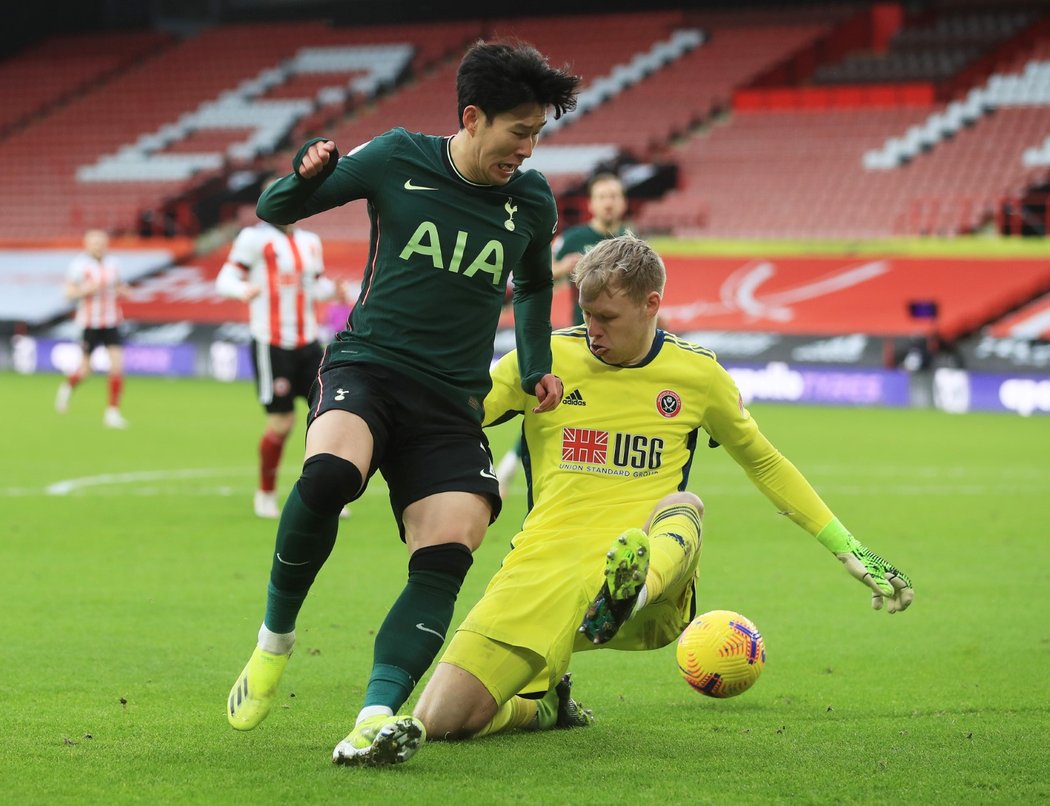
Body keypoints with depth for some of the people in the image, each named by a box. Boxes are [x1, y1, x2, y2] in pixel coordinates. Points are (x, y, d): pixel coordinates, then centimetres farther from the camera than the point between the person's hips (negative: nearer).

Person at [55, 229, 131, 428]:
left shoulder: (112, 263, 5)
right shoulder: (80, 265, -8)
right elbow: (68, 292, -7)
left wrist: (123, 291, -2)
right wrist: (86, 289, -23)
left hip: (111, 322, 3)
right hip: (89, 323, -3)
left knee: (117, 364, -10)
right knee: (85, 370, 3)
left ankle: (112, 412, -4)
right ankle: (67, 386, 38)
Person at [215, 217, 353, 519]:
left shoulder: (310, 242, 13)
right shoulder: (255, 238, -7)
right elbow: (226, 279, -12)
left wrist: (332, 290, -2)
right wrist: (243, 290, -34)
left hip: (307, 343, 6)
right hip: (271, 344, -6)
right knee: (282, 421, -4)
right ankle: (265, 494, 17)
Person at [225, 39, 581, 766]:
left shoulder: (532, 201, 7)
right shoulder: (398, 160, -1)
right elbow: (277, 212, 7)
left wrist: (537, 367, 20)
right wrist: (308, 175, -14)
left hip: (451, 405, 3)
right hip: (366, 368, -3)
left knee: (448, 555, -21)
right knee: (331, 471, -35)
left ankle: (376, 718, -30)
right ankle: (275, 639, -13)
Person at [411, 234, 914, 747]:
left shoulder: (697, 373, 9)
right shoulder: (545, 358, 5)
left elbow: (766, 465, 23)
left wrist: (851, 551, 21)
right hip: (546, 565, 1)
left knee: (682, 507, -34)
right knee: (440, 720, -14)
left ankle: (632, 593, -68)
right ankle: (545, 701, 18)